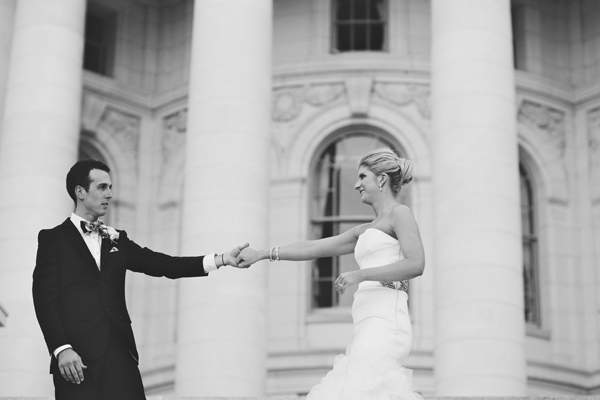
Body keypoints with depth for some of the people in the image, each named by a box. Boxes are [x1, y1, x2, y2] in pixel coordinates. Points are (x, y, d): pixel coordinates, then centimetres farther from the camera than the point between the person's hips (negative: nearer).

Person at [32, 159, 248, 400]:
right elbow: (45, 298, -2)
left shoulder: (116, 240, 19)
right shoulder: (53, 239, 6)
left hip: (119, 353, 4)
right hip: (77, 358, -4)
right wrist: (61, 348, -15)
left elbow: (161, 264, 10)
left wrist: (221, 260, 0)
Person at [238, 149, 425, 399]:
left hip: (384, 323, -8)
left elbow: (416, 264, -12)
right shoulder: (366, 231, 26)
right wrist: (262, 254, 23)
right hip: (369, 327, 8)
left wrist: (360, 275, -17)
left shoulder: (399, 213, 2)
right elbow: (314, 247, 26)